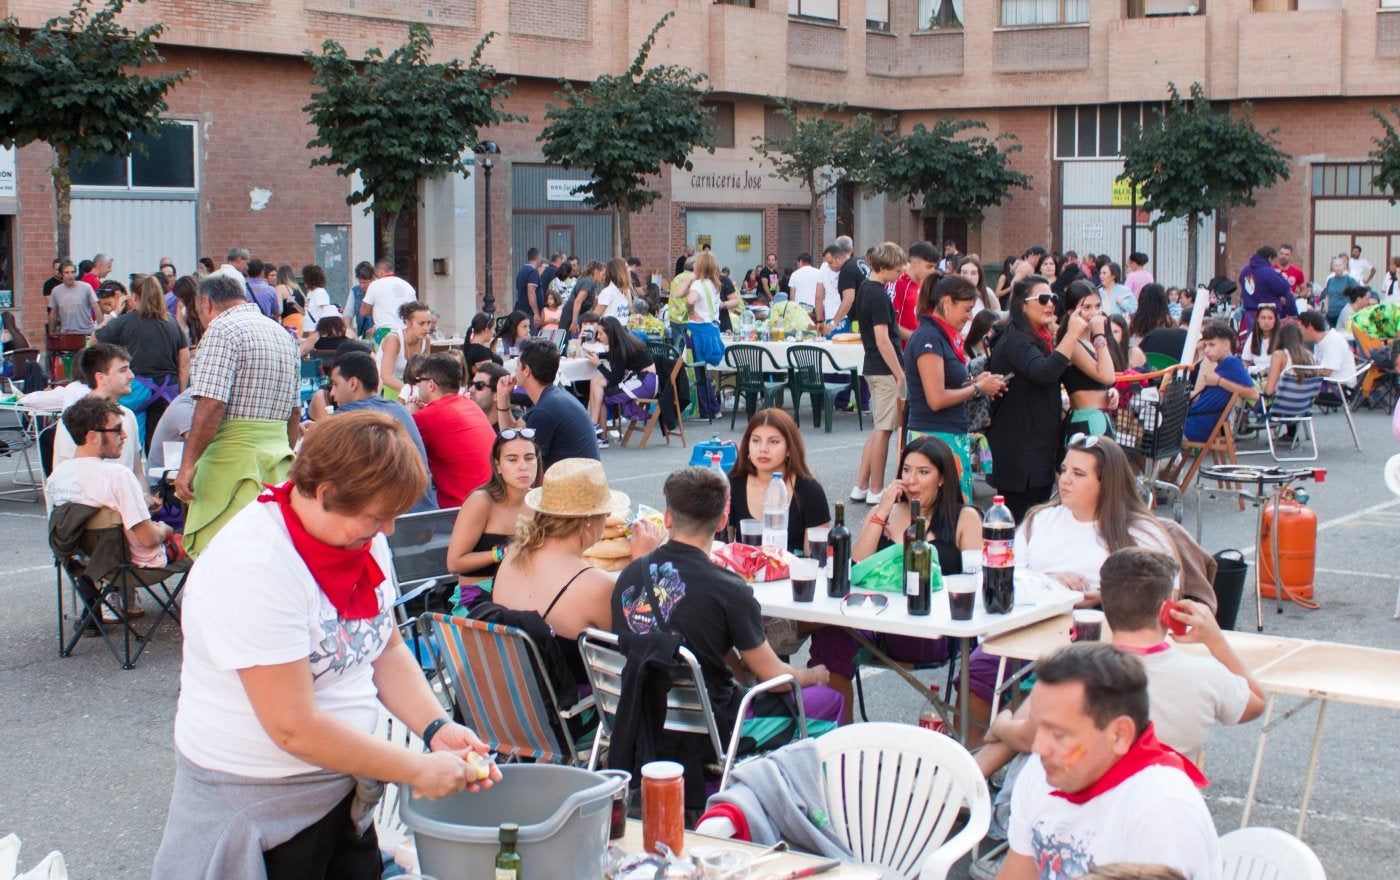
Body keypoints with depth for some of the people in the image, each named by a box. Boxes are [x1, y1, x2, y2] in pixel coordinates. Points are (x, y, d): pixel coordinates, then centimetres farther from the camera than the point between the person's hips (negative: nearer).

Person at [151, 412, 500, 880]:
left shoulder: (361, 536, -2)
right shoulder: (251, 569, -27)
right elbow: (294, 728, -27)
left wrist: (437, 729, -7)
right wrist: (417, 770, -22)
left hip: (345, 785, 7)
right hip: (259, 803, -7)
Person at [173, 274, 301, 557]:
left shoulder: (222, 330, -8)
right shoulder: (283, 335, 18)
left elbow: (211, 406, -18)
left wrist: (187, 465, -16)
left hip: (233, 459, -8)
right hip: (277, 457, 9)